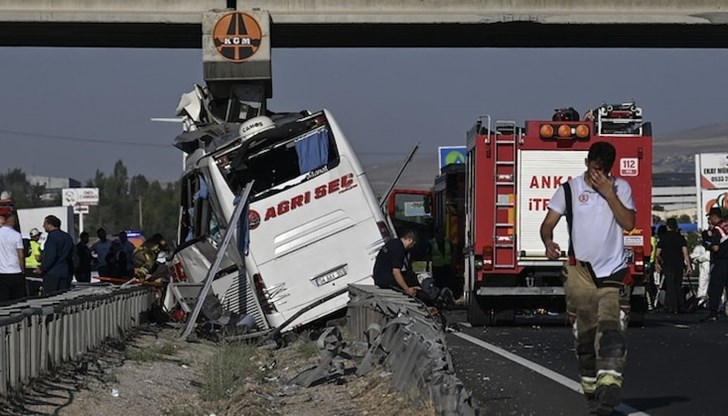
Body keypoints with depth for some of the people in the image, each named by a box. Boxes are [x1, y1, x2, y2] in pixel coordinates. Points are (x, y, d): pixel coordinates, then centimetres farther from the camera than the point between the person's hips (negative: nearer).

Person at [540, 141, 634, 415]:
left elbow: (628, 223, -5)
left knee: (611, 329, -17)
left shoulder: (620, 187, 6)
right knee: (585, 335, 4)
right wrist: (548, 242, -19)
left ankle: (609, 388, -29)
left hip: (613, 271, -1)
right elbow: (549, 222, 2)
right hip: (580, 271, 1)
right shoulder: (569, 189, 4)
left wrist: (608, 193, -12)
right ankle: (591, 390, 17)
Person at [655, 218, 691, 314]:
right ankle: (679, 307, 16)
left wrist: (657, 263, 20)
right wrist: (688, 266, -4)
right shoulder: (681, 238, 1)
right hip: (679, 265, 2)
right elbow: (685, 253, -6)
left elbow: (658, 254, 4)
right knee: (678, 286, 14)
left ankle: (672, 308, -11)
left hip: (668, 264, -2)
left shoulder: (663, 238, -1)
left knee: (670, 286, -4)